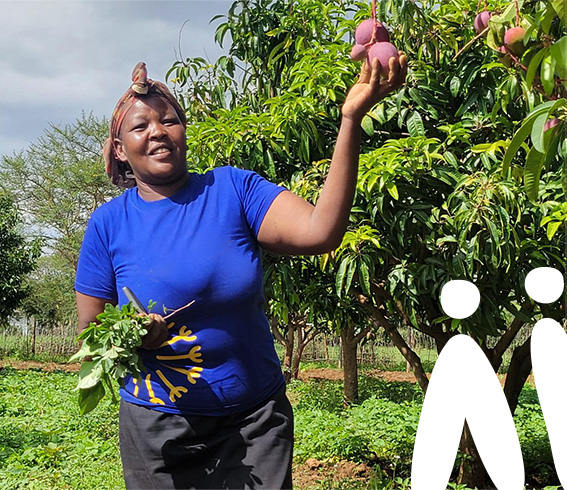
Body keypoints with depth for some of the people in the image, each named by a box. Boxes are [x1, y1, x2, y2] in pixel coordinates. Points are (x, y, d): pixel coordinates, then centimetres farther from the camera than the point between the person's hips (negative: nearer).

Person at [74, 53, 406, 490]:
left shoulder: (233, 189, -6)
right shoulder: (109, 223, -5)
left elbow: (319, 232, -22)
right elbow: (89, 334, 1)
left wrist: (351, 118, -30)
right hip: (159, 428, 0)